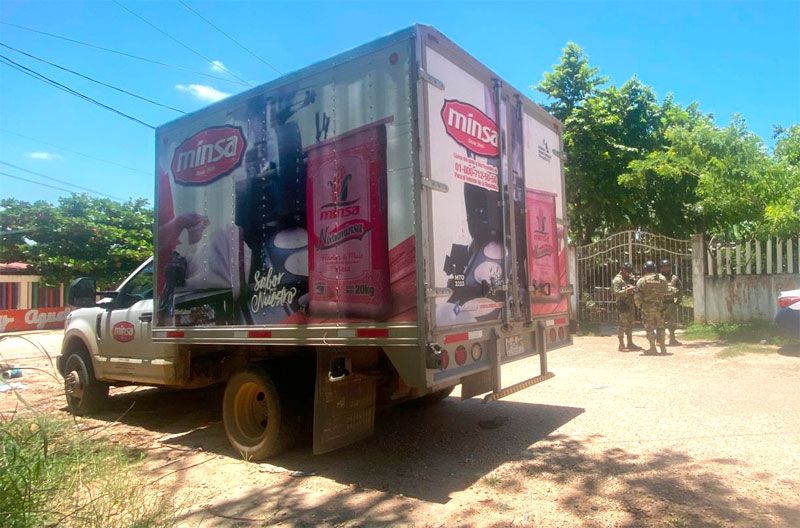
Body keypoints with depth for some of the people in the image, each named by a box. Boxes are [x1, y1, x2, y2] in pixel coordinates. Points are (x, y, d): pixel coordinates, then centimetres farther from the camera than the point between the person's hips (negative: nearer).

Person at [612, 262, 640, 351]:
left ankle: (630, 344, 22)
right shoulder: (617, 280, -10)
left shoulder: (628, 279, 17)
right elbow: (616, 293, -20)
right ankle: (621, 345, -3)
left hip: (630, 306, 9)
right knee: (622, 325, -6)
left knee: (630, 325, 13)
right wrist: (627, 290, -30)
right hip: (623, 306, -9)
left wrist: (633, 289, 3)